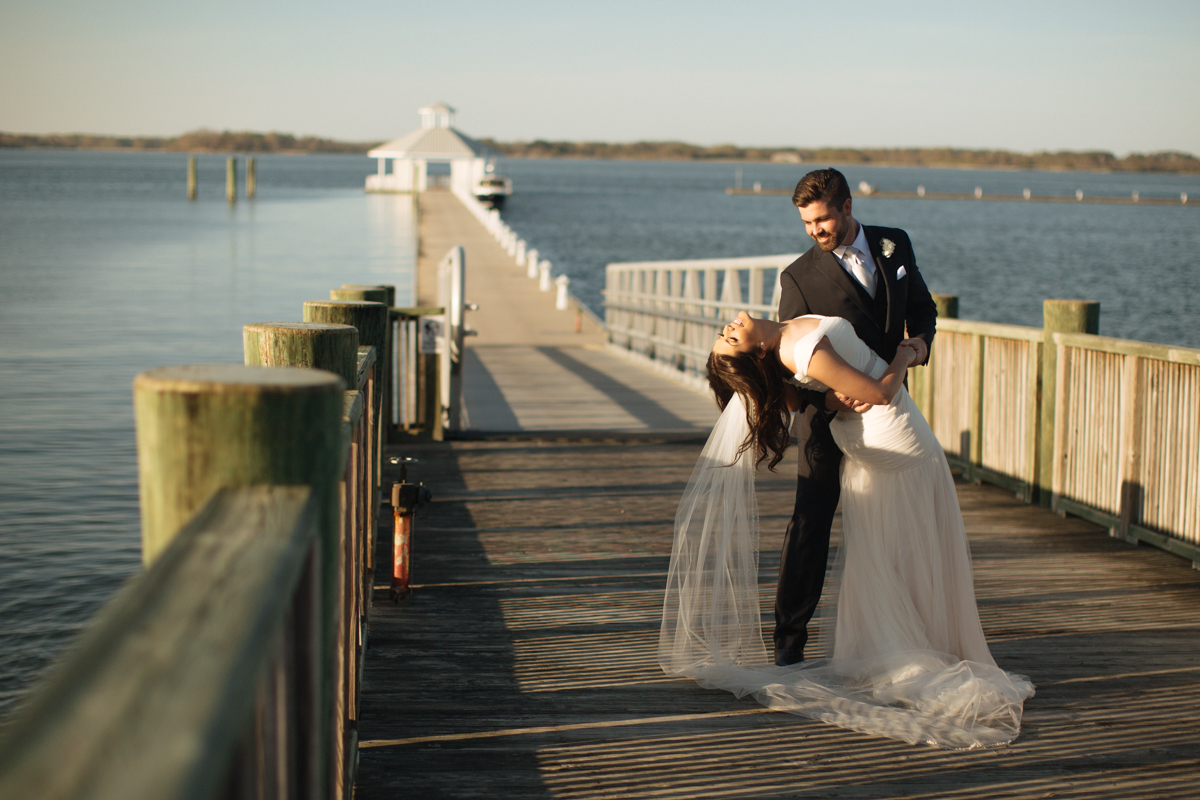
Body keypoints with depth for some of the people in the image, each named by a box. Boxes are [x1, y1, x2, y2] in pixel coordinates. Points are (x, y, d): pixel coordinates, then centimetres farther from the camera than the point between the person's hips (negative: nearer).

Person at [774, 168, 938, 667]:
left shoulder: (895, 246, 2)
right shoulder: (799, 277, -11)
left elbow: (921, 306, 14)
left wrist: (921, 339, -9)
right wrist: (824, 398, -29)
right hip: (829, 418, -4)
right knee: (810, 524, -8)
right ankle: (790, 638, -1)